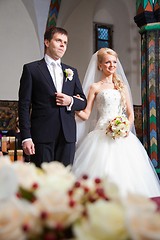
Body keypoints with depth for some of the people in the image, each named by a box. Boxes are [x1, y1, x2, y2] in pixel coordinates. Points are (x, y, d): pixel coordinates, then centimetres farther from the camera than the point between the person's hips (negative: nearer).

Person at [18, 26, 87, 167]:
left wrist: (70, 101, -5)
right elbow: (24, 105, -2)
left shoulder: (72, 71, 17)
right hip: (42, 135, -4)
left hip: (68, 135, 4)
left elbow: (83, 102, 19)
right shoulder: (31, 69, 4)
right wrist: (26, 137, -10)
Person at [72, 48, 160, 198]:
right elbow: (86, 115, 1)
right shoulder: (95, 87, 7)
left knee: (124, 171, -3)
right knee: (102, 170, -11)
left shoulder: (122, 86, 16)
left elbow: (130, 113, 15)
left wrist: (128, 127, -5)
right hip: (102, 135, -3)